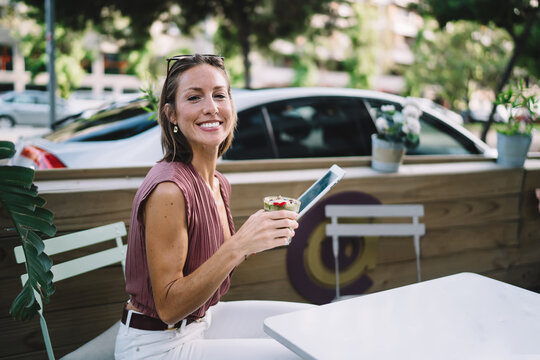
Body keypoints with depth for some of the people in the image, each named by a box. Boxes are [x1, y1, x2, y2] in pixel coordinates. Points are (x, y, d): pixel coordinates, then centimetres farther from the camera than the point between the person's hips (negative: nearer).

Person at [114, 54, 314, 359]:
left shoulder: (220, 184, 0)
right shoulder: (167, 189, -25)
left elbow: (211, 271, 8)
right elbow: (169, 306, -23)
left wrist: (256, 235, -6)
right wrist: (238, 245, -33)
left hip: (201, 320, 8)